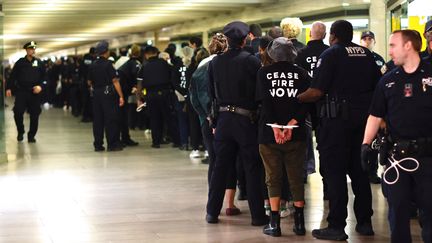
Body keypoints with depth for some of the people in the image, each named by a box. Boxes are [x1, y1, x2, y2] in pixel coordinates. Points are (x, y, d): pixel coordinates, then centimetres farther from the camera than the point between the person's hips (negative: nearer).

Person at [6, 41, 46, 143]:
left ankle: (31, 135, 14)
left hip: (34, 92, 1)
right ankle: (20, 132, 12)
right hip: (21, 91, -1)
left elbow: (43, 77, 6)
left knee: (35, 114, 1)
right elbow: (12, 76, 4)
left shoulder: (39, 63, 6)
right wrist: (9, 88, -4)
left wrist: (40, 86, -11)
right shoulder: (20, 62, 4)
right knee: (18, 112, -10)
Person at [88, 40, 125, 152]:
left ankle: (98, 145, 11)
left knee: (97, 120, 9)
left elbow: (90, 82, 14)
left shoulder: (93, 65, 7)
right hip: (108, 93, -6)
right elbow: (115, 81, -16)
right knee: (111, 120, -2)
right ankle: (112, 144, -1)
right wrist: (121, 96, -17)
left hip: (96, 94, 6)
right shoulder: (108, 64, -12)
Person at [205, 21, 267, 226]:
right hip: (246, 120, -4)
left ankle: (212, 212, 14)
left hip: (223, 118, 4)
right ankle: (257, 215, 5)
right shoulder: (251, 61, -11)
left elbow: (212, 94, 8)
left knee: (220, 167, 11)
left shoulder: (215, 62, 2)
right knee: (253, 168, 3)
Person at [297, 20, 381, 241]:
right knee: (359, 170, 15)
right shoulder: (366, 54, 9)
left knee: (334, 172, -1)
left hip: (337, 118, -6)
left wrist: (294, 98, -2)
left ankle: (337, 226, -2)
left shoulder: (331, 54, -8)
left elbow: (316, 92, -15)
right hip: (363, 118, 6)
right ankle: (364, 222, 20)